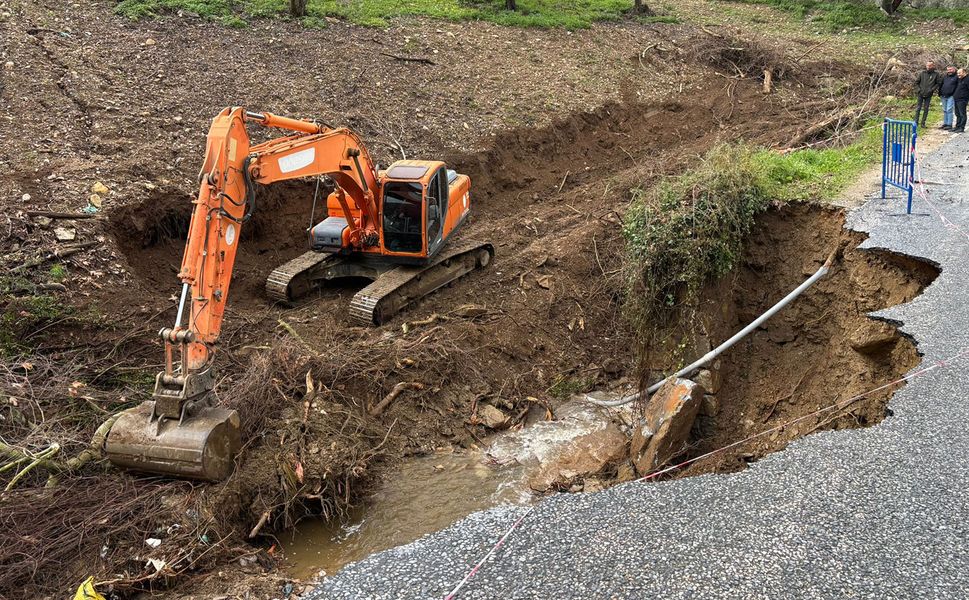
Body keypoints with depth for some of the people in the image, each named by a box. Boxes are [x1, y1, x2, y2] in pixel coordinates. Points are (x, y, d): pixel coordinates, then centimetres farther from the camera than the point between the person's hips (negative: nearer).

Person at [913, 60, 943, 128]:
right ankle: (916, 122, 10)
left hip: (928, 95, -1)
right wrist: (918, 89, -2)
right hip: (921, 94, 1)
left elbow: (938, 83, 2)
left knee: (926, 109, 5)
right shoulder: (922, 73, 1)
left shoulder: (936, 74, -3)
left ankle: (923, 123, 12)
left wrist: (932, 89, -9)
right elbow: (916, 82, 9)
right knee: (918, 108, 4)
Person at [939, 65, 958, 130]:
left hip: (951, 96, -6)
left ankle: (949, 124, -6)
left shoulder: (956, 77, -2)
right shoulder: (944, 77, 13)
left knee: (949, 110, -10)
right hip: (943, 96, 6)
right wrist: (939, 94, 12)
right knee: (944, 110, 11)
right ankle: (945, 124, 18)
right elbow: (940, 85, 19)